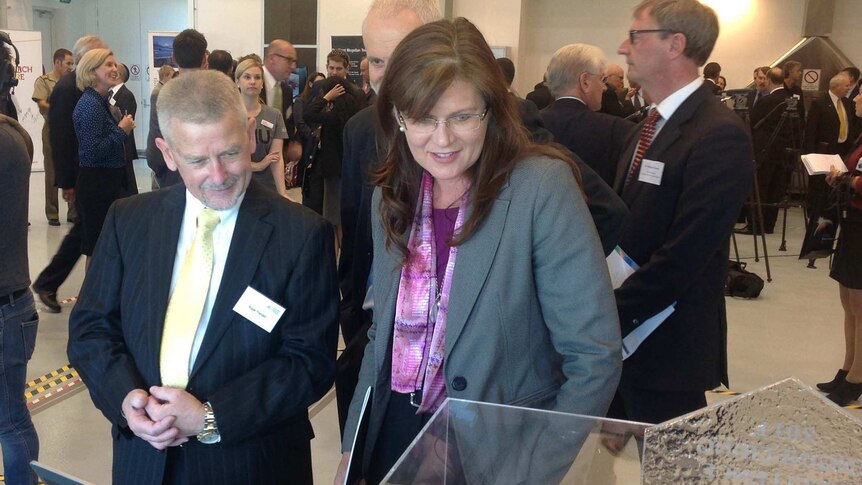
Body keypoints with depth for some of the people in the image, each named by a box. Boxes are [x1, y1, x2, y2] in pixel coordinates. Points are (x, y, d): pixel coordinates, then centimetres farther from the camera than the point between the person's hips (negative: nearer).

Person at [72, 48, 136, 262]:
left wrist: (124, 127, 7)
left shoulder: (101, 101, 12)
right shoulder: (90, 105, -16)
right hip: (97, 183, -9)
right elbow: (92, 151, -22)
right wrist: (122, 131, -16)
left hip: (109, 180, 9)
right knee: (97, 247, -1)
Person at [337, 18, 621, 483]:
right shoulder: (391, 194, -1)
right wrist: (353, 444, 7)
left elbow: (595, 355, -17)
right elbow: (384, 333, 8)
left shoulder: (542, 186, -18)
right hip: (393, 432, 5)